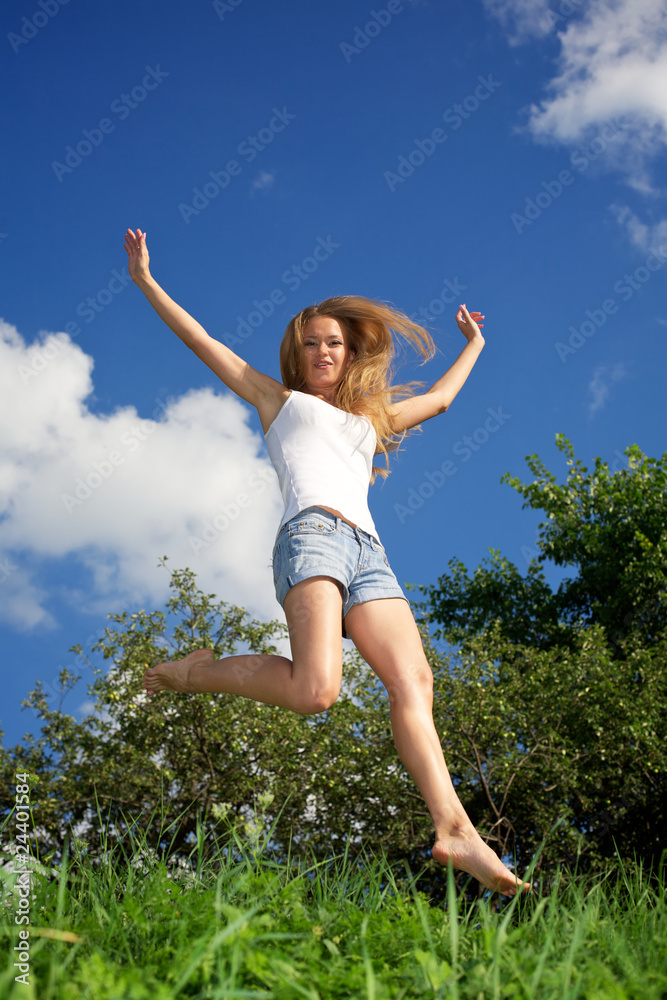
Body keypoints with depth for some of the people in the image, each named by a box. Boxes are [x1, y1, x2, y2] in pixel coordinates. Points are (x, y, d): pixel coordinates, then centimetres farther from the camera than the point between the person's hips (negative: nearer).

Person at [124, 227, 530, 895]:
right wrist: (146, 281, 22)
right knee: (315, 689, -26)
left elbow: (439, 399, 50)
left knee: (414, 683, -15)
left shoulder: (371, 417, 36)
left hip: (368, 552, 5)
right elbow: (200, 340, 23)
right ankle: (198, 671, -2)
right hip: (312, 534, -5)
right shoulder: (279, 399, 25)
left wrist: (472, 345, 61)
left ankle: (453, 829, -24)